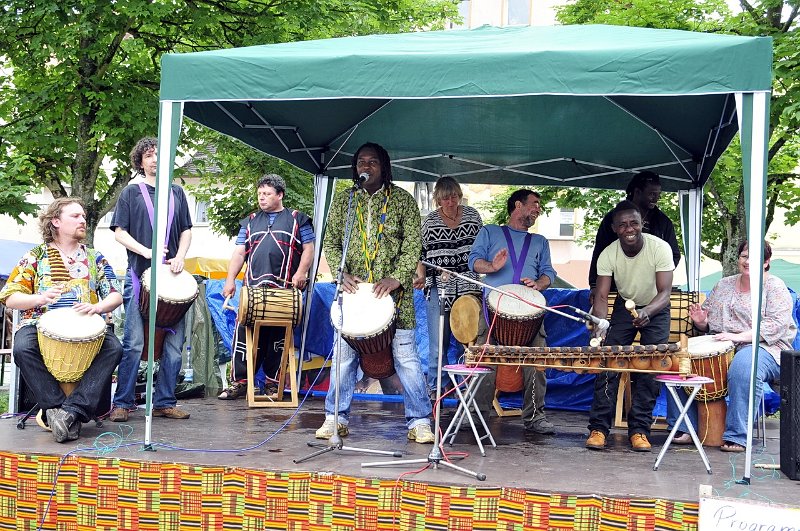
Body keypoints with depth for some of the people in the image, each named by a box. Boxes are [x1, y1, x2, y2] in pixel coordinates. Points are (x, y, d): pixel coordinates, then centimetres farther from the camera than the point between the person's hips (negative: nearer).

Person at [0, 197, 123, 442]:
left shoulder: (94, 257, 17)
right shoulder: (35, 256, 12)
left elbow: (115, 296, 11)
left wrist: (97, 307, -12)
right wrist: (40, 298, -17)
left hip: (85, 326, 1)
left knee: (113, 348, -29)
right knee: (23, 348, -34)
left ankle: (72, 409, -35)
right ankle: (55, 408, -27)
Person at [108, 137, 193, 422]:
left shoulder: (176, 192, 16)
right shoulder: (132, 192, 7)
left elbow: (186, 231, 17)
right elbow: (120, 233, 2)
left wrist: (180, 256, -1)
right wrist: (146, 251, -13)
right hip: (140, 275, -3)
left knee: (174, 343, 3)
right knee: (134, 343, -6)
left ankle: (164, 402, 11)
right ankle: (122, 403, 2)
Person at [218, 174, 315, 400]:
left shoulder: (297, 220, 10)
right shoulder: (251, 221, 19)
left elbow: (308, 248, 6)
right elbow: (239, 252, 14)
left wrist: (300, 273, -9)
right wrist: (230, 280, 3)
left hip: (284, 292, -2)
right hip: (253, 289, 2)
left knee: (278, 339, 3)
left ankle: (273, 383, 12)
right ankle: (239, 382, 3)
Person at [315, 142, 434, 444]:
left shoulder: (402, 200, 3)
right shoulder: (343, 200, 11)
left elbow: (412, 245, -2)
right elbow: (331, 243, 9)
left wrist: (396, 278, -15)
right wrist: (343, 273, -7)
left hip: (393, 291, -2)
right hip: (353, 290, 2)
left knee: (405, 354, -4)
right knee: (344, 353, 3)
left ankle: (419, 421, 4)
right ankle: (336, 418, 15)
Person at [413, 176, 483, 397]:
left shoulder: (472, 215, 9)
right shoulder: (429, 222, 4)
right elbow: (421, 254, 7)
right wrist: (421, 276, -8)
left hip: (468, 287, 1)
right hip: (438, 288, -1)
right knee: (438, 344, -1)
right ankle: (434, 390, 9)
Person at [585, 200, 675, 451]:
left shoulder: (660, 248, -26)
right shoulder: (608, 255, -20)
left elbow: (664, 292, -31)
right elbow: (601, 296, -21)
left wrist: (647, 312, -51)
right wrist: (600, 323, -41)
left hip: (656, 309, -1)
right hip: (625, 306, 2)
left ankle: (639, 430, -2)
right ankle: (598, 428, -6)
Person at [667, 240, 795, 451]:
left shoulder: (775, 287, 1)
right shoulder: (723, 285, 18)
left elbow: (776, 324, -13)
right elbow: (708, 323, 23)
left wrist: (739, 336, -24)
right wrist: (700, 321, -3)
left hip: (763, 348, -5)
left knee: (743, 367, -40)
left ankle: (737, 437, -33)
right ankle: (685, 429, -11)